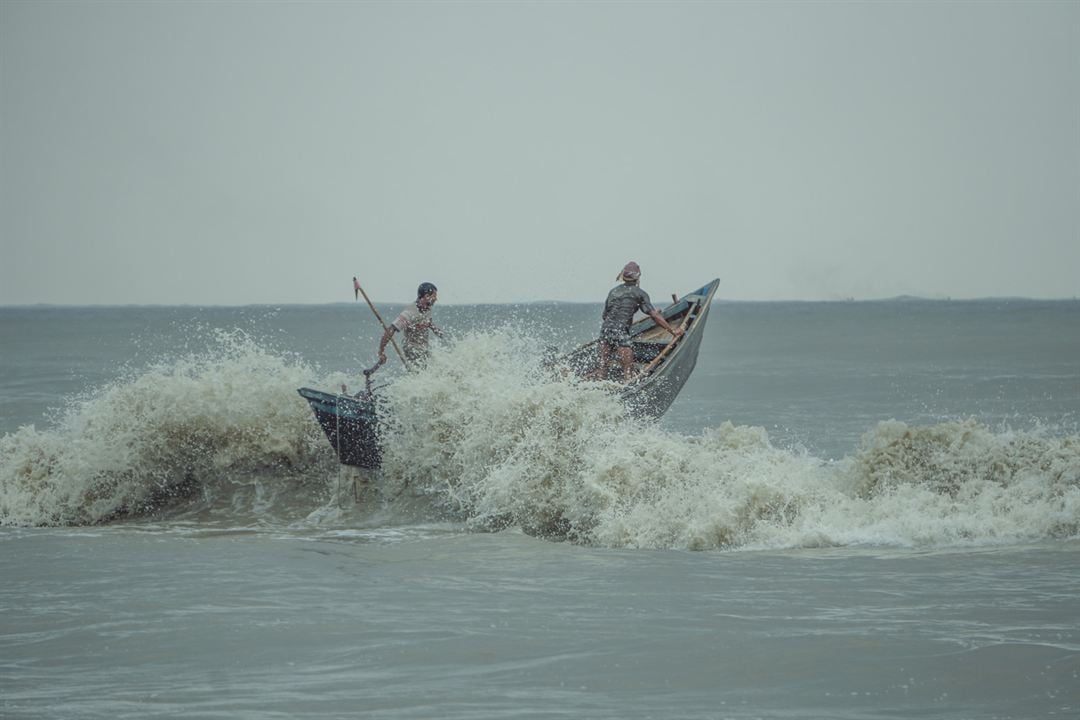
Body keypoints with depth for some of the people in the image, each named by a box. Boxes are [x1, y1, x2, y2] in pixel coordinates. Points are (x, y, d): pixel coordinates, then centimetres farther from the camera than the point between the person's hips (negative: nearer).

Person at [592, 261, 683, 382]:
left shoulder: (613, 291, 19)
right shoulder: (639, 293, 3)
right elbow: (654, 315, -2)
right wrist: (673, 331, 2)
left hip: (605, 328, 6)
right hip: (620, 331, -6)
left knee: (603, 366, 9)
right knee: (627, 368, -5)